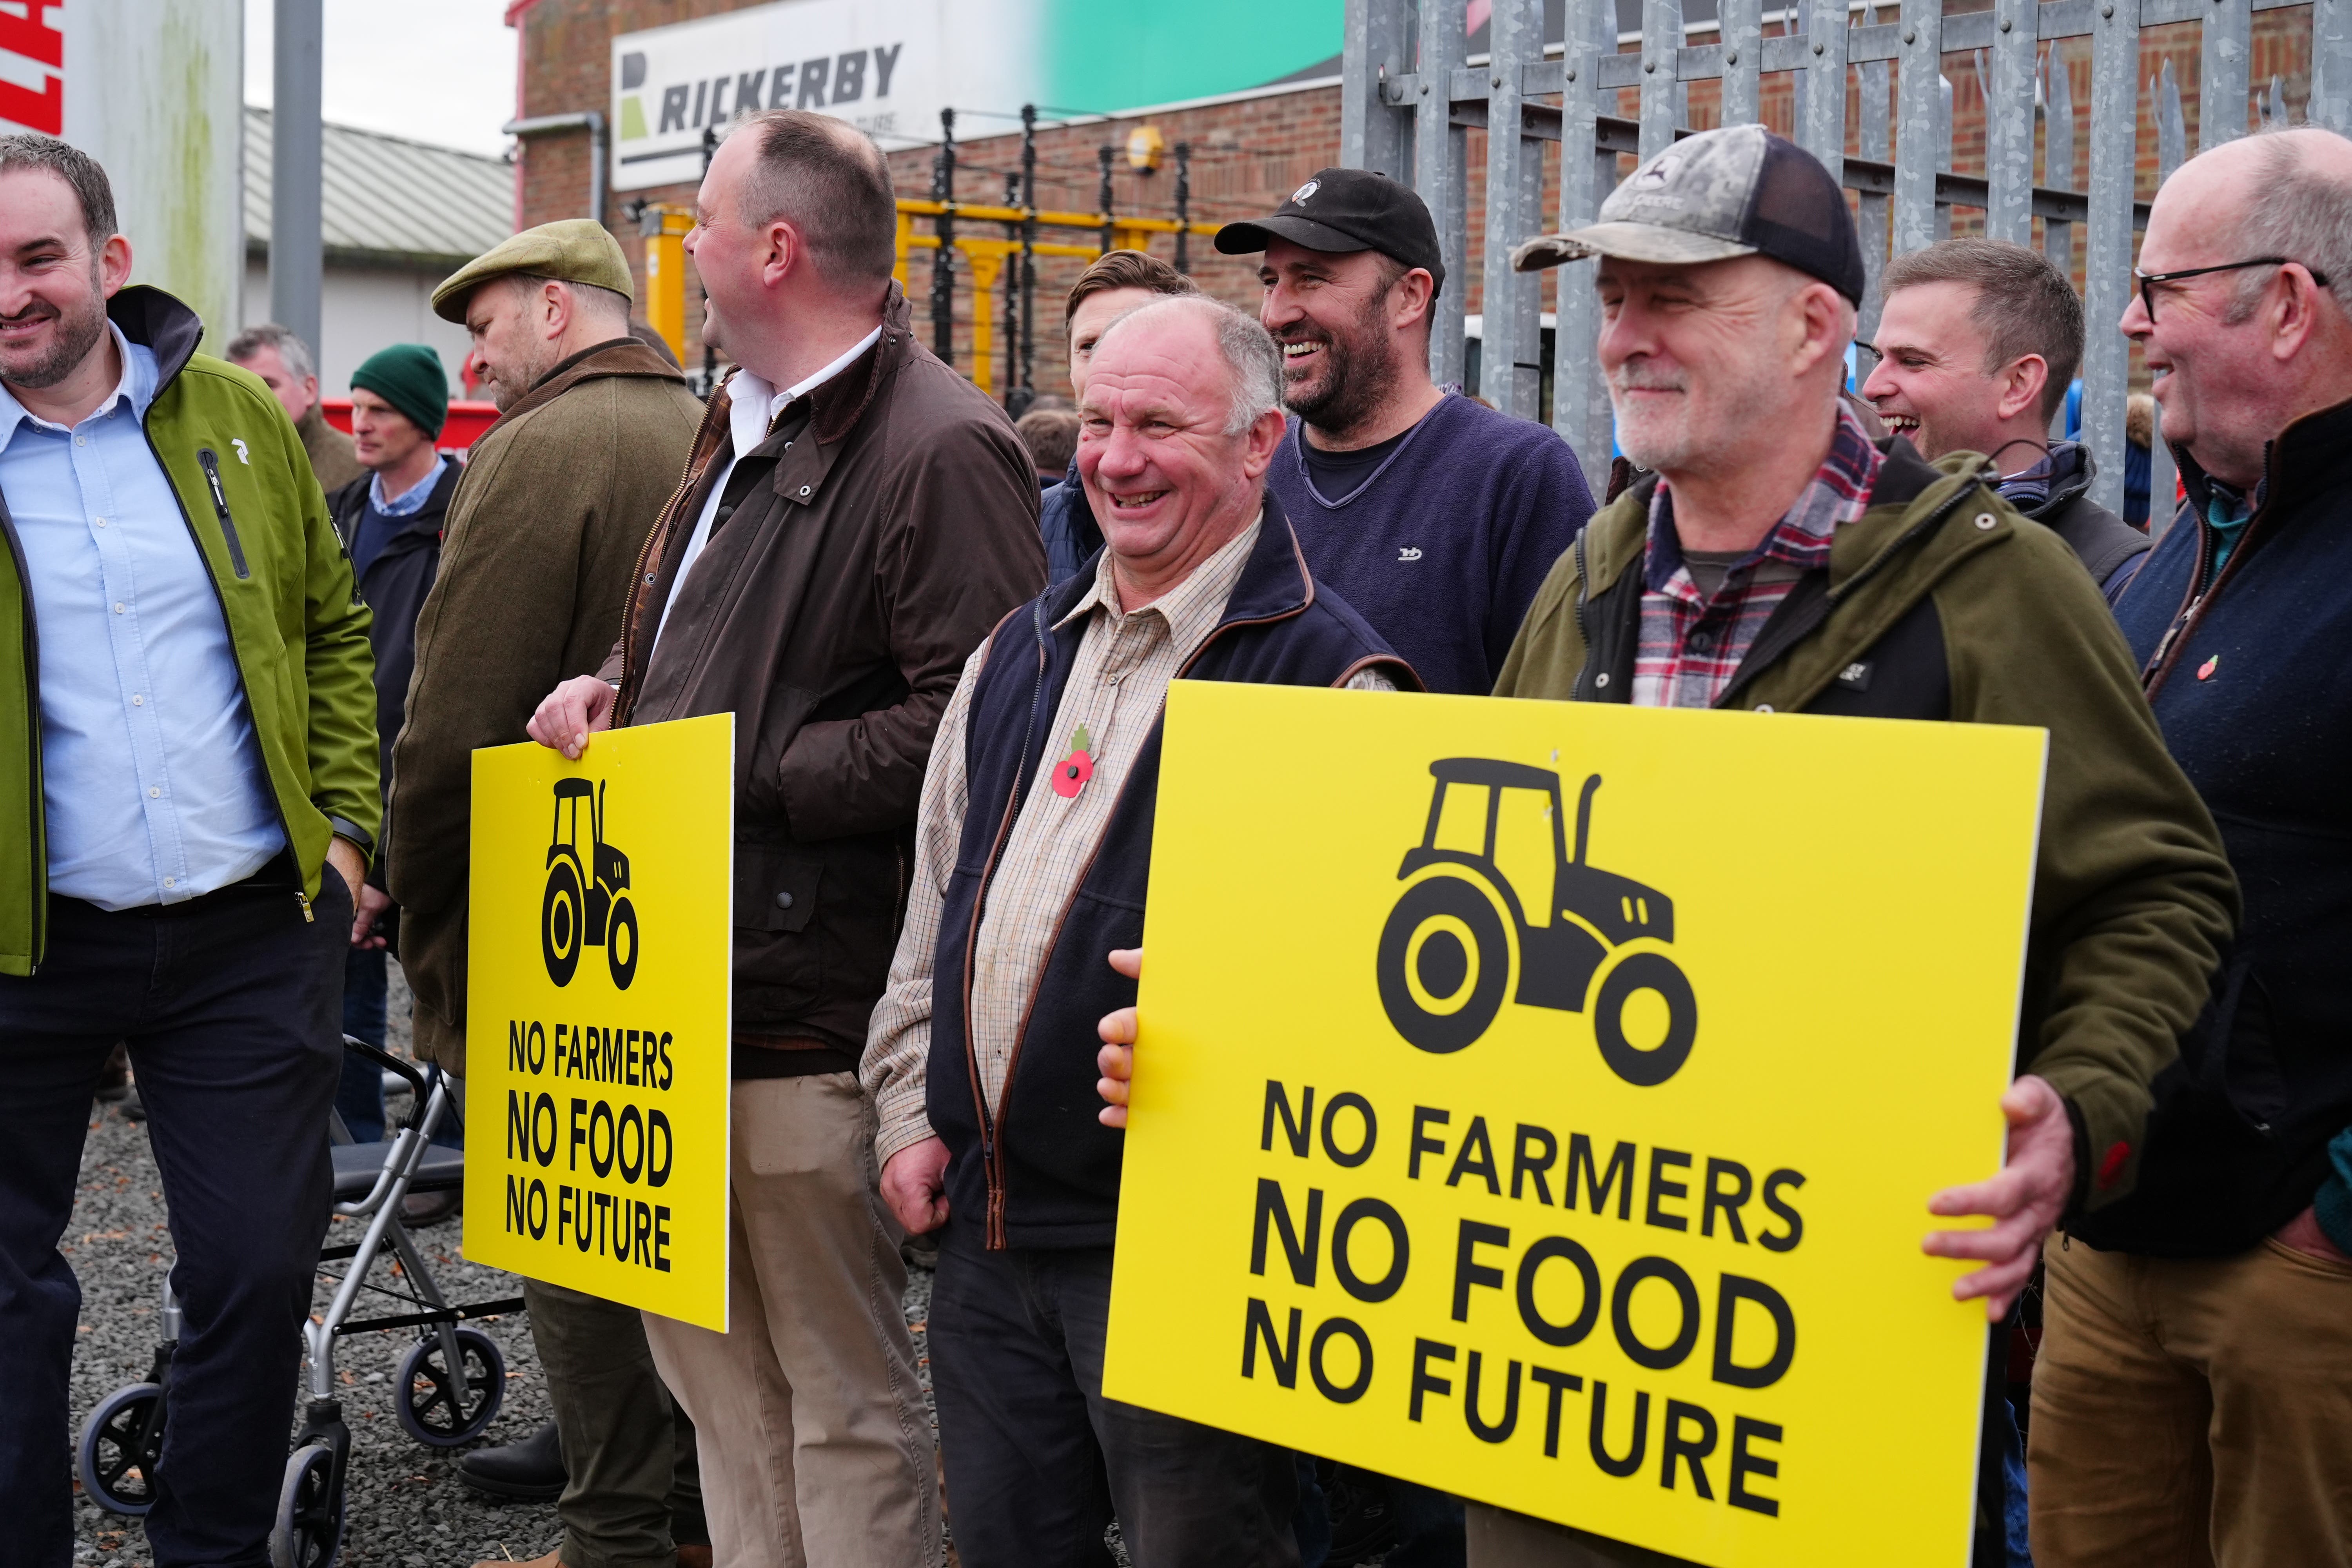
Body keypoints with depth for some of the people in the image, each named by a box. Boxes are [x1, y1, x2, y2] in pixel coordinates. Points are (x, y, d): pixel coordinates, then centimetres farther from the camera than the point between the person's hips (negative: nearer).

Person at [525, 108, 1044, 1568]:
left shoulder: (940, 449, -14)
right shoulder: (748, 431, 18)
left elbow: (968, 722, -22)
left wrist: (740, 770, -19)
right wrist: (613, 687, 11)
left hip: (812, 1001, -10)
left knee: (843, 1392, 1)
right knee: (710, 1359, 17)